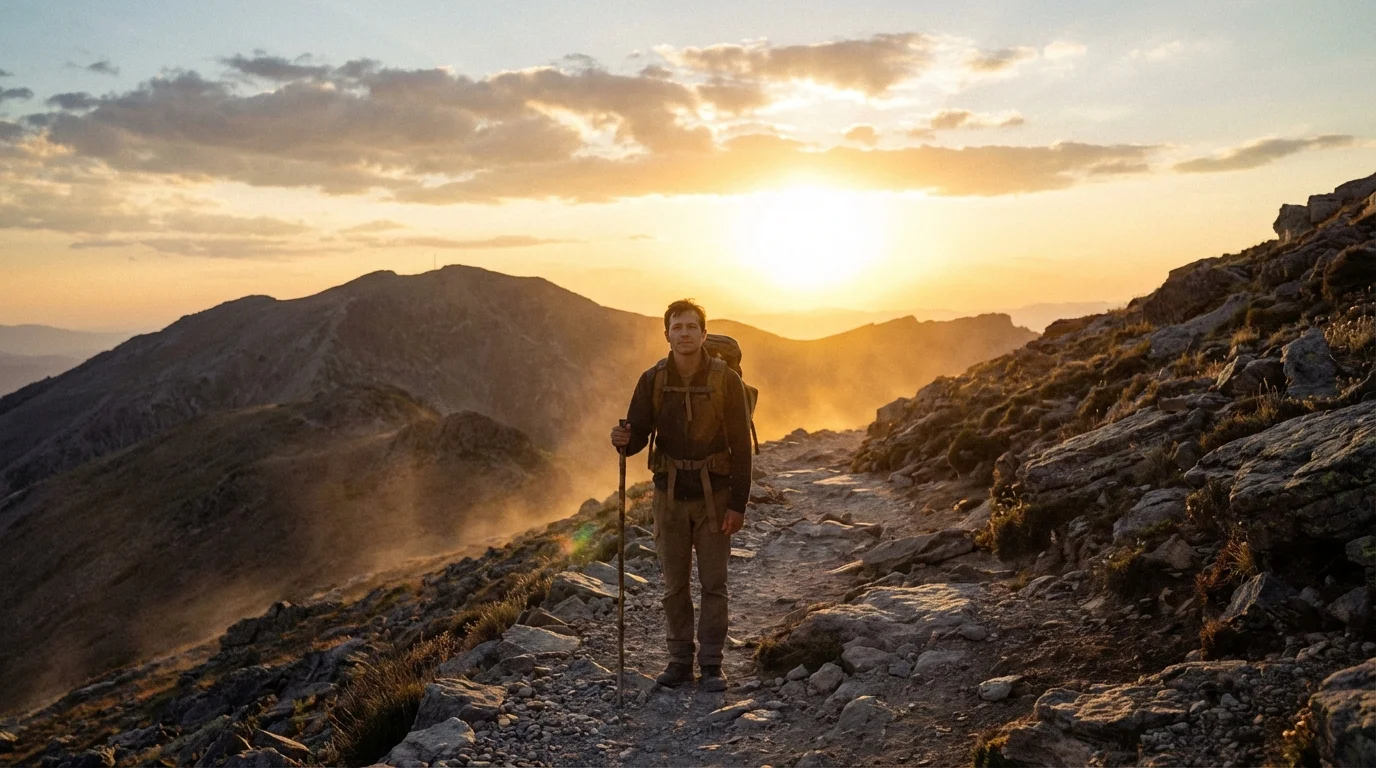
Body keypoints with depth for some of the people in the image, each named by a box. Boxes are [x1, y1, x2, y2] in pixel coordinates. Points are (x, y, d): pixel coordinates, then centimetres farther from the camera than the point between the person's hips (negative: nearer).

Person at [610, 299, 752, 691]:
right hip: (669, 494, 2)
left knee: (713, 584, 5)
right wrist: (623, 439, -24)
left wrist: (738, 504, -11)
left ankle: (711, 663, 16)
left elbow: (741, 445, -7)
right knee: (674, 584, 10)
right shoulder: (652, 380, -3)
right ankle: (679, 659, 22)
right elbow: (638, 435, 2)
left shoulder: (726, 380, -9)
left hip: (714, 496, -2)